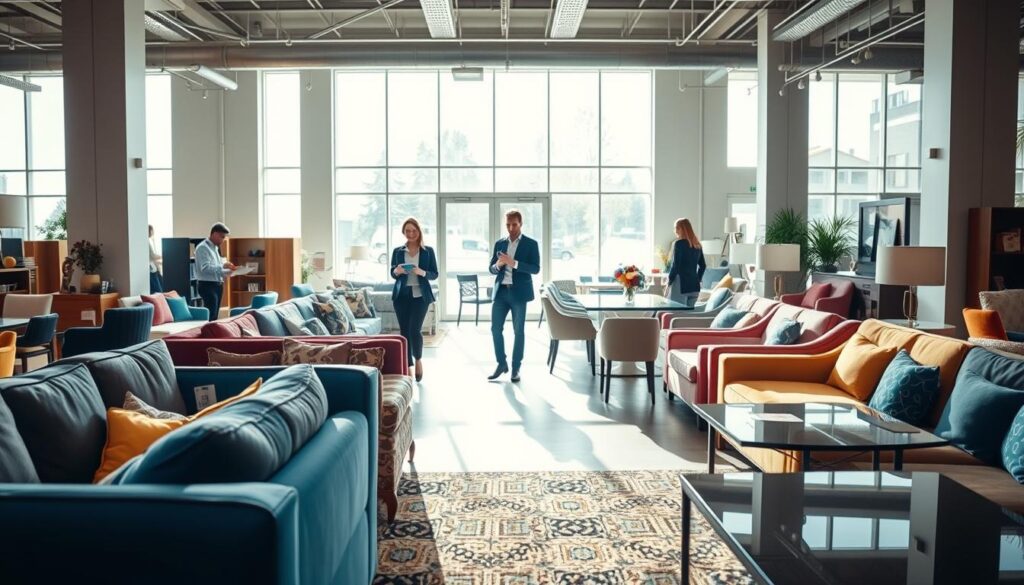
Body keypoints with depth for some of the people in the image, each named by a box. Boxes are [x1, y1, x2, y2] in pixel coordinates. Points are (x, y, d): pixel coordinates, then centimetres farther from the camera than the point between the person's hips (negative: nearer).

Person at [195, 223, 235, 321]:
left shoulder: (215, 248, 17)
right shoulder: (203, 247, -11)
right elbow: (205, 268, -23)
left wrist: (229, 271, 5)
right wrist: (223, 266, -24)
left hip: (217, 285, 9)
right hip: (208, 285, -9)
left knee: (214, 317, 9)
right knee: (210, 317, -13)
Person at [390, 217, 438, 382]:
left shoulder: (428, 251, 3)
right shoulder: (397, 251, 9)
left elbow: (434, 274, 2)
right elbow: (392, 274, 14)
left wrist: (422, 272, -17)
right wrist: (397, 271, -9)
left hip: (420, 295, -2)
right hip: (401, 296, 3)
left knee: (415, 329, -11)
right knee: (404, 331, 2)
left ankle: (418, 359, 16)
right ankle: (408, 366, 12)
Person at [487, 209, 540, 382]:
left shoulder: (531, 244, -1)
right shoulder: (499, 243, 11)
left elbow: (535, 268, -10)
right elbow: (491, 268, 11)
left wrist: (514, 263, -22)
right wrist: (498, 265, -13)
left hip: (519, 292, -4)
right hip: (500, 291, 4)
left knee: (519, 331, 2)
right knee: (495, 328, 2)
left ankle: (516, 368, 11)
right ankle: (501, 363, 17)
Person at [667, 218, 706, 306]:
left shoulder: (679, 243, -8)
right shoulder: (697, 244, 11)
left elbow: (675, 265, -13)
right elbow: (703, 265, 15)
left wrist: (669, 282, -5)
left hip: (680, 285, -7)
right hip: (694, 285, 7)